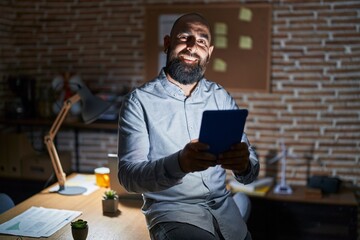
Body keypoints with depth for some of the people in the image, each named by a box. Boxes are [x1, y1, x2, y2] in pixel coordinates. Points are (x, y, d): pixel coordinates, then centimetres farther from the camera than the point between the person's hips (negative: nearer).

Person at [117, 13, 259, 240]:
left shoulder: (223, 98, 4)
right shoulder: (139, 101, -6)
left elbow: (250, 173, 1)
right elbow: (129, 175, -14)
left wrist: (244, 164, -24)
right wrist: (179, 163, -33)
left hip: (222, 205, 5)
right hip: (171, 209, -4)